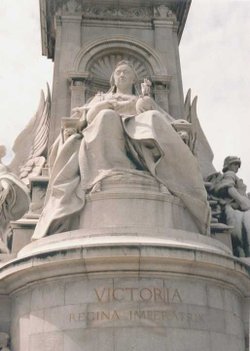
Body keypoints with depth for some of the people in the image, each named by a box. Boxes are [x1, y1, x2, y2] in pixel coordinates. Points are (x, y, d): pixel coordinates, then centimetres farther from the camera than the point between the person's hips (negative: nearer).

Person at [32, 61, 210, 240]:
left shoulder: (144, 99, 41)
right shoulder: (102, 97, 41)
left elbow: (168, 121, 21)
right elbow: (86, 114, 16)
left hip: (139, 137, 1)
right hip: (105, 135, 0)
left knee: (154, 118, -35)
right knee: (107, 117, -36)